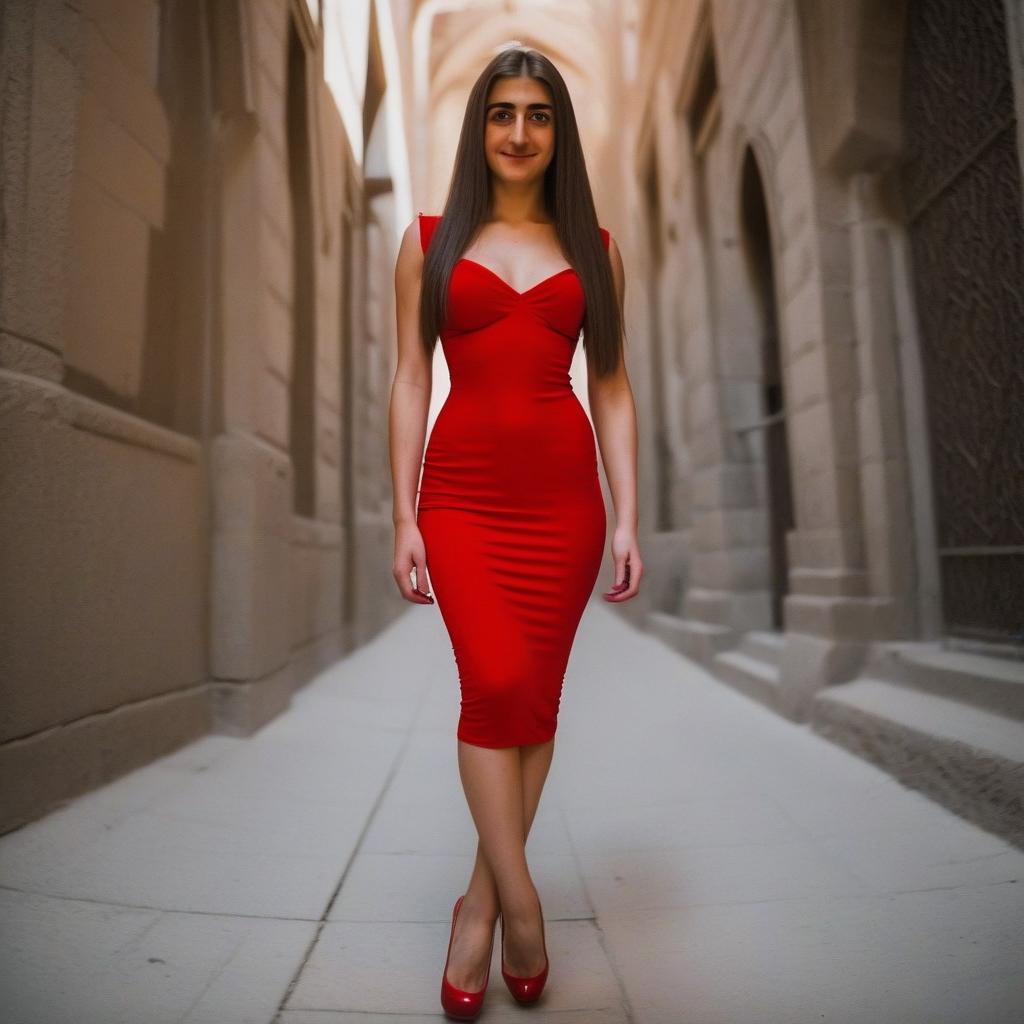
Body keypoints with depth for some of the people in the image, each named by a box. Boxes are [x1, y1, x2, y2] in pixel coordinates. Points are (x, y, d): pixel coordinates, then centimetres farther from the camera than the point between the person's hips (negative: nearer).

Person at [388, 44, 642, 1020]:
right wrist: (404, 516, -2)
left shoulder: (592, 246, 13)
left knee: (535, 695, 2)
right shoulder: (430, 239, 11)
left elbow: (612, 388, 8)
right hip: (464, 492, -1)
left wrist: (627, 519, 0)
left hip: (563, 492, 2)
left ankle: (479, 903, 19)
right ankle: (519, 902, 4)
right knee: (498, 683, -15)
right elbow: (410, 380, 5)